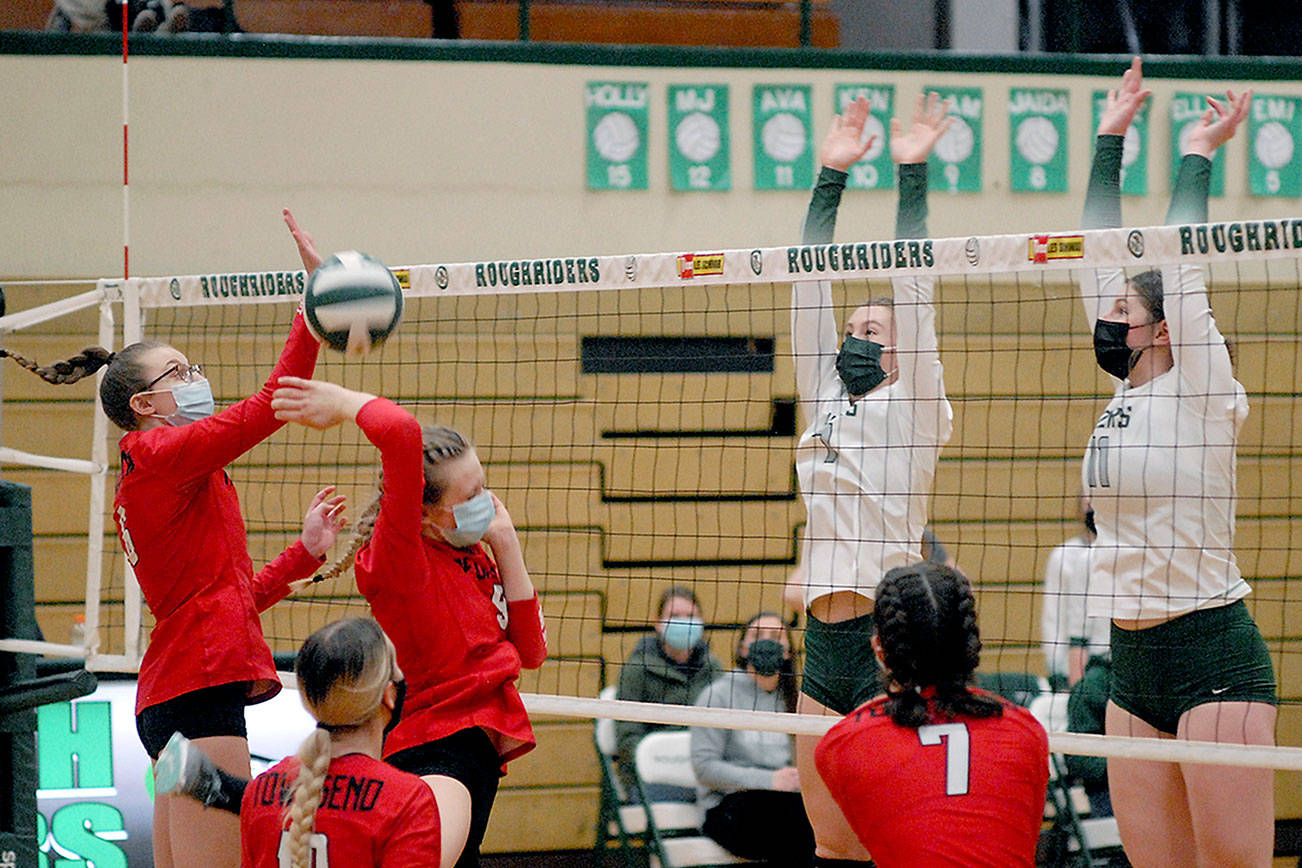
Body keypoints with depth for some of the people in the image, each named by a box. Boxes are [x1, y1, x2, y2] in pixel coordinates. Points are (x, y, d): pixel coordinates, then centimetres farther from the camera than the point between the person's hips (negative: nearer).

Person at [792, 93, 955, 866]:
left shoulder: (912, 408, 2)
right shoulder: (825, 402, 16)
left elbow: (911, 291, -5)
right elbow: (813, 287, 14)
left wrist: (912, 175, -6)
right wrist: (831, 177, 11)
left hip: (891, 637, -6)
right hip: (825, 640, 6)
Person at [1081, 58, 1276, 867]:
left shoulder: (1200, 391, -5)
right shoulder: (1129, 390, 13)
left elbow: (1178, 261, -10)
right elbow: (1105, 255, 15)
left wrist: (1198, 153, -1)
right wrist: (1110, 138, 17)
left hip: (1213, 655, -8)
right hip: (1133, 663, 8)